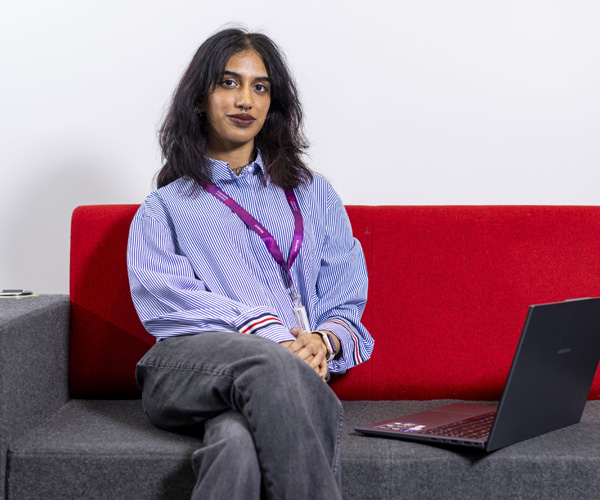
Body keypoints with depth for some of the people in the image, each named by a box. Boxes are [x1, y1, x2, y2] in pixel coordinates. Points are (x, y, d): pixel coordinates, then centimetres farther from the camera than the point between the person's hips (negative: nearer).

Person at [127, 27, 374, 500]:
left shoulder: (313, 195, 29)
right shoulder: (163, 208, 24)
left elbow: (347, 302, 19)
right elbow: (162, 299, 3)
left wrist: (322, 340, -8)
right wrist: (265, 333, -14)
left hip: (295, 365, 0)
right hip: (189, 363, 0)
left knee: (240, 443, -40)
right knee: (269, 362, -39)